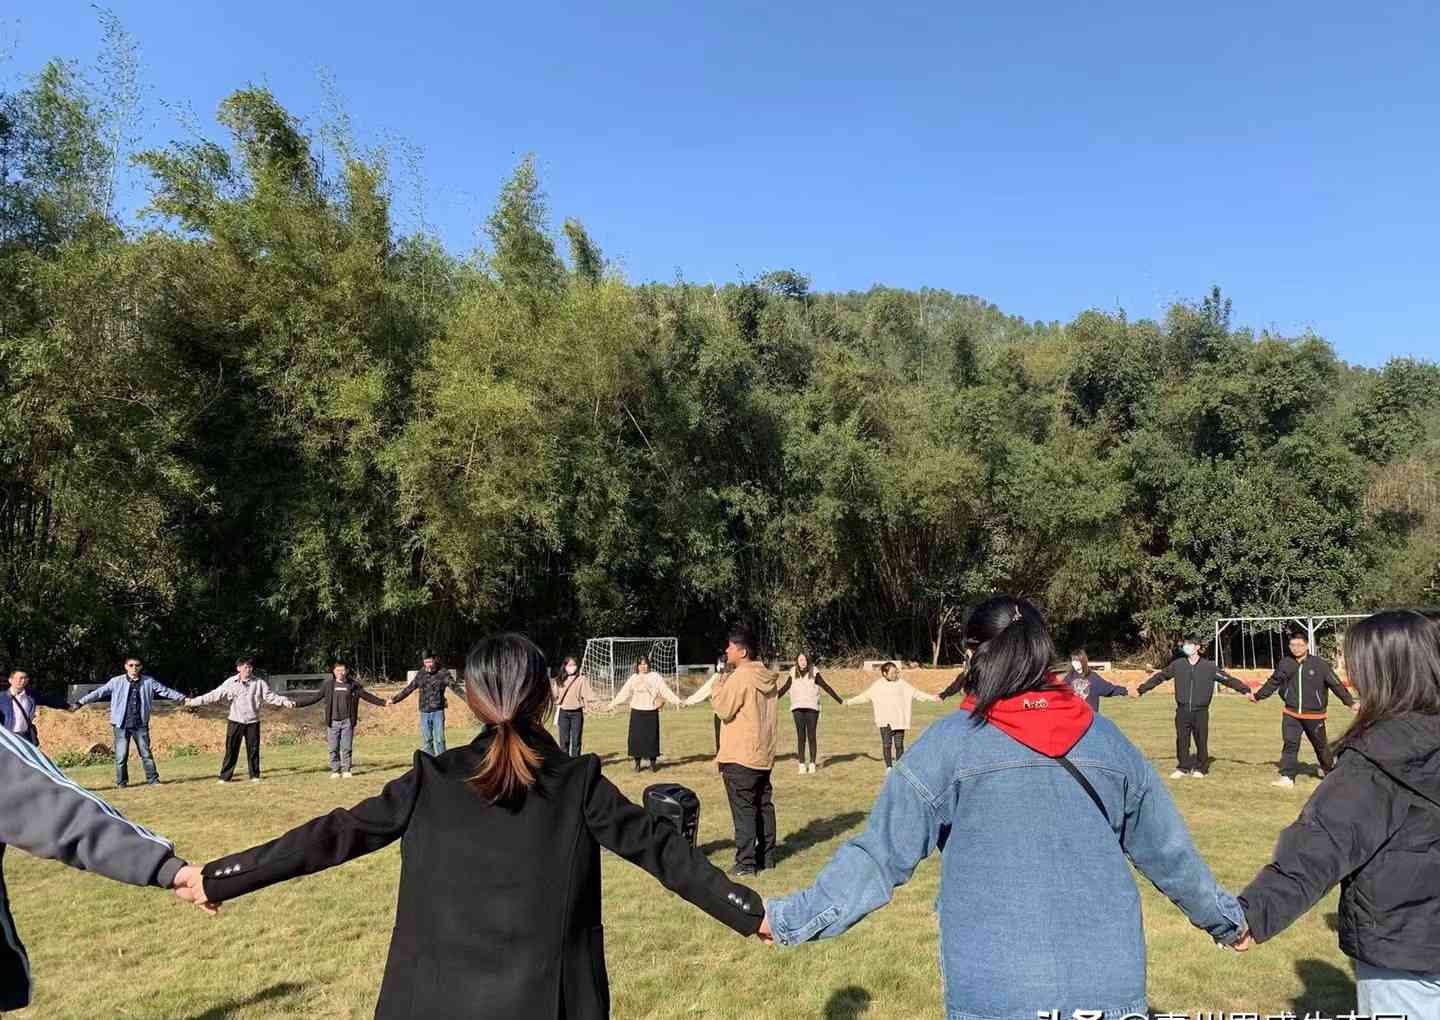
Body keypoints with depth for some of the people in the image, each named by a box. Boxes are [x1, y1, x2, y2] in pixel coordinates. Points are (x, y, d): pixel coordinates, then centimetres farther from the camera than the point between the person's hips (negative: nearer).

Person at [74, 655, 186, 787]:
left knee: (146, 754, 5)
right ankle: (121, 783, 15)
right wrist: (81, 703, -7)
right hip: (121, 725, -1)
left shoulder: (149, 681, 4)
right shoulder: (116, 682, -1)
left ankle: (153, 780, 12)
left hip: (141, 725, 1)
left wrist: (183, 698, 4)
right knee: (121, 756, 1)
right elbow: (99, 692, -1)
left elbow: (165, 691, 7)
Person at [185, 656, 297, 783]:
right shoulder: (230, 683, -1)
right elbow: (214, 695, -1)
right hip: (235, 721, -1)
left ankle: (254, 775, 15)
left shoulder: (259, 682, 0)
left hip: (252, 721, 1)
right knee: (231, 750, 0)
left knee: (253, 749, 5)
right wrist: (194, 701, -5)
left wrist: (286, 702, -12)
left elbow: (271, 696, 0)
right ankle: (225, 776, 7)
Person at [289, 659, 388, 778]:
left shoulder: (353, 685, 3)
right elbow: (314, 697, 8)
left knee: (347, 747, 2)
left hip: (347, 721, 0)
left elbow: (367, 696, 9)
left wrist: (383, 702, 7)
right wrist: (297, 703, 4)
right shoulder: (328, 685, 4)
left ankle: (346, 770, 12)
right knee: (333, 748, 3)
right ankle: (335, 770, 12)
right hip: (333, 722, 1)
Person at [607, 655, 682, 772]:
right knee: (636, 737, -1)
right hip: (637, 712, 1)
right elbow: (623, 693, 8)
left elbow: (665, 691, -2)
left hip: (651, 712, -1)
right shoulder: (633, 678, 6)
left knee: (652, 737, 1)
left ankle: (652, 763, 15)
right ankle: (637, 763, 11)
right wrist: (613, 704, 4)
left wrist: (677, 701, -9)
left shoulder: (655, 677, 1)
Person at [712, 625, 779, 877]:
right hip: (764, 754, 8)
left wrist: (719, 685, -3)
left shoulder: (740, 677, -17)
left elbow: (723, 709, -14)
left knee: (743, 810, -3)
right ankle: (767, 857, 20)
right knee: (764, 806, 13)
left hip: (740, 757, -8)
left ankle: (746, 863, 0)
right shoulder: (768, 677, 9)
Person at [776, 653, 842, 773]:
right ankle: (802, 764, 4)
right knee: (800, 736, 0)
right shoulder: (793, 673, 2)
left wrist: (839, 700, 0)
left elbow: (826, 687, 0)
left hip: (812, 708, -1)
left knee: (812, 736, 0)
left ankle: (813, 763, 9)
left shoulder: (814, 673, -4)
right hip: (798, 708, 1)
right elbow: (785, 688, 15)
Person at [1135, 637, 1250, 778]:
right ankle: (1183, 768, 16)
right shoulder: (1177, 665, 5)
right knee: (1182, 740, 4)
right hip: (1182, 711, 2)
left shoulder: (1209, 666, 0)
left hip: (1201, 712, -1)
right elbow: (1159, 677, 10)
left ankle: (1200, 768, 19)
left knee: (1201, 741, 4)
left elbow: (1228, 679, 2)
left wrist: (1245, 690, -6)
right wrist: (1141, 689, 11)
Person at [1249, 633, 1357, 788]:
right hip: (1291, 714, 2)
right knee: (1289, 744, -8)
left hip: (1314, 715, -2)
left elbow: (1336, 684, -3)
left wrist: (1350, 702, -4)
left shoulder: (1320, 664, -8)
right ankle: (1287, 777, -7)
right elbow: (1273, 683, 13)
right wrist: (1257, 696, 15)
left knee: (1320, 744, 15)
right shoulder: (1285, 664, 0)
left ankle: (1329, 768, 41)